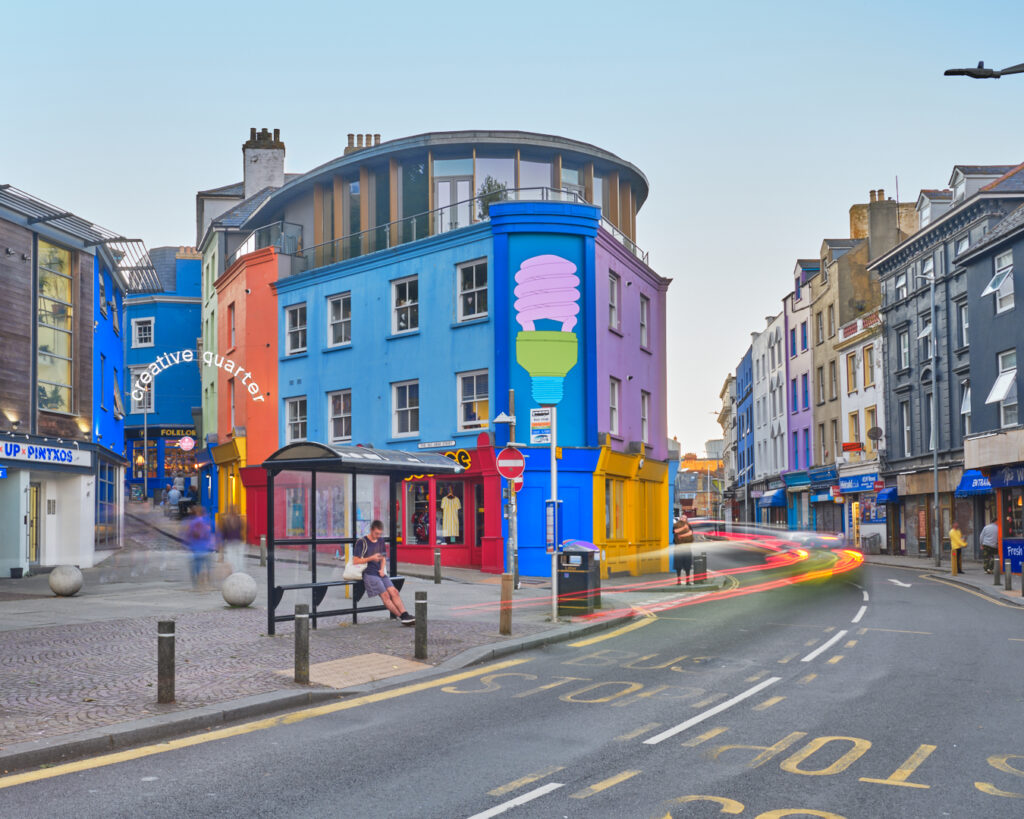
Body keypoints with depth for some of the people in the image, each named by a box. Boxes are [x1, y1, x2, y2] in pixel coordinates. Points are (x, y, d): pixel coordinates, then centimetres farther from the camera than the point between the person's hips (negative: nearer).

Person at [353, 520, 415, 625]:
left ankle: (404, 614, -25)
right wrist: (371, 558, -12)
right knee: (385, 595, -20)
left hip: (380, 573, 6)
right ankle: (402, 616, -24)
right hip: (369, 574, -6)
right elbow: (355, 561, -5)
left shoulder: (380, 542, 17)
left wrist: (382, 569, 7)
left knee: (394, 591, -15)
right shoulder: (362, 542, -2)